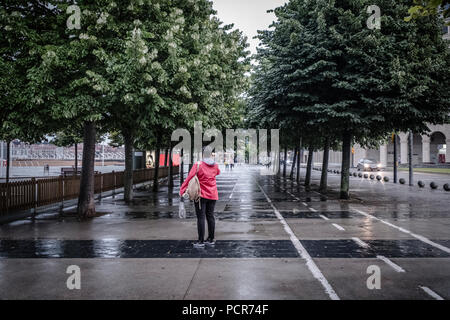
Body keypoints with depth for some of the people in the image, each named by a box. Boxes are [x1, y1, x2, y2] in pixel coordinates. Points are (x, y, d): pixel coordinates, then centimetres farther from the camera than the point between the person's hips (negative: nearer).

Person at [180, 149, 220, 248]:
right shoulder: (215, 166, 4)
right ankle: (211, 239, 19)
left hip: (201, 195, -5)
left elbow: (189, 178, -16)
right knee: (210, 216, 12)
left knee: (201, 217, -1)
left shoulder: (198, 165, -12)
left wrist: (182, 190, -13)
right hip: (212, 195, 5)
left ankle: (201, 241, 0)